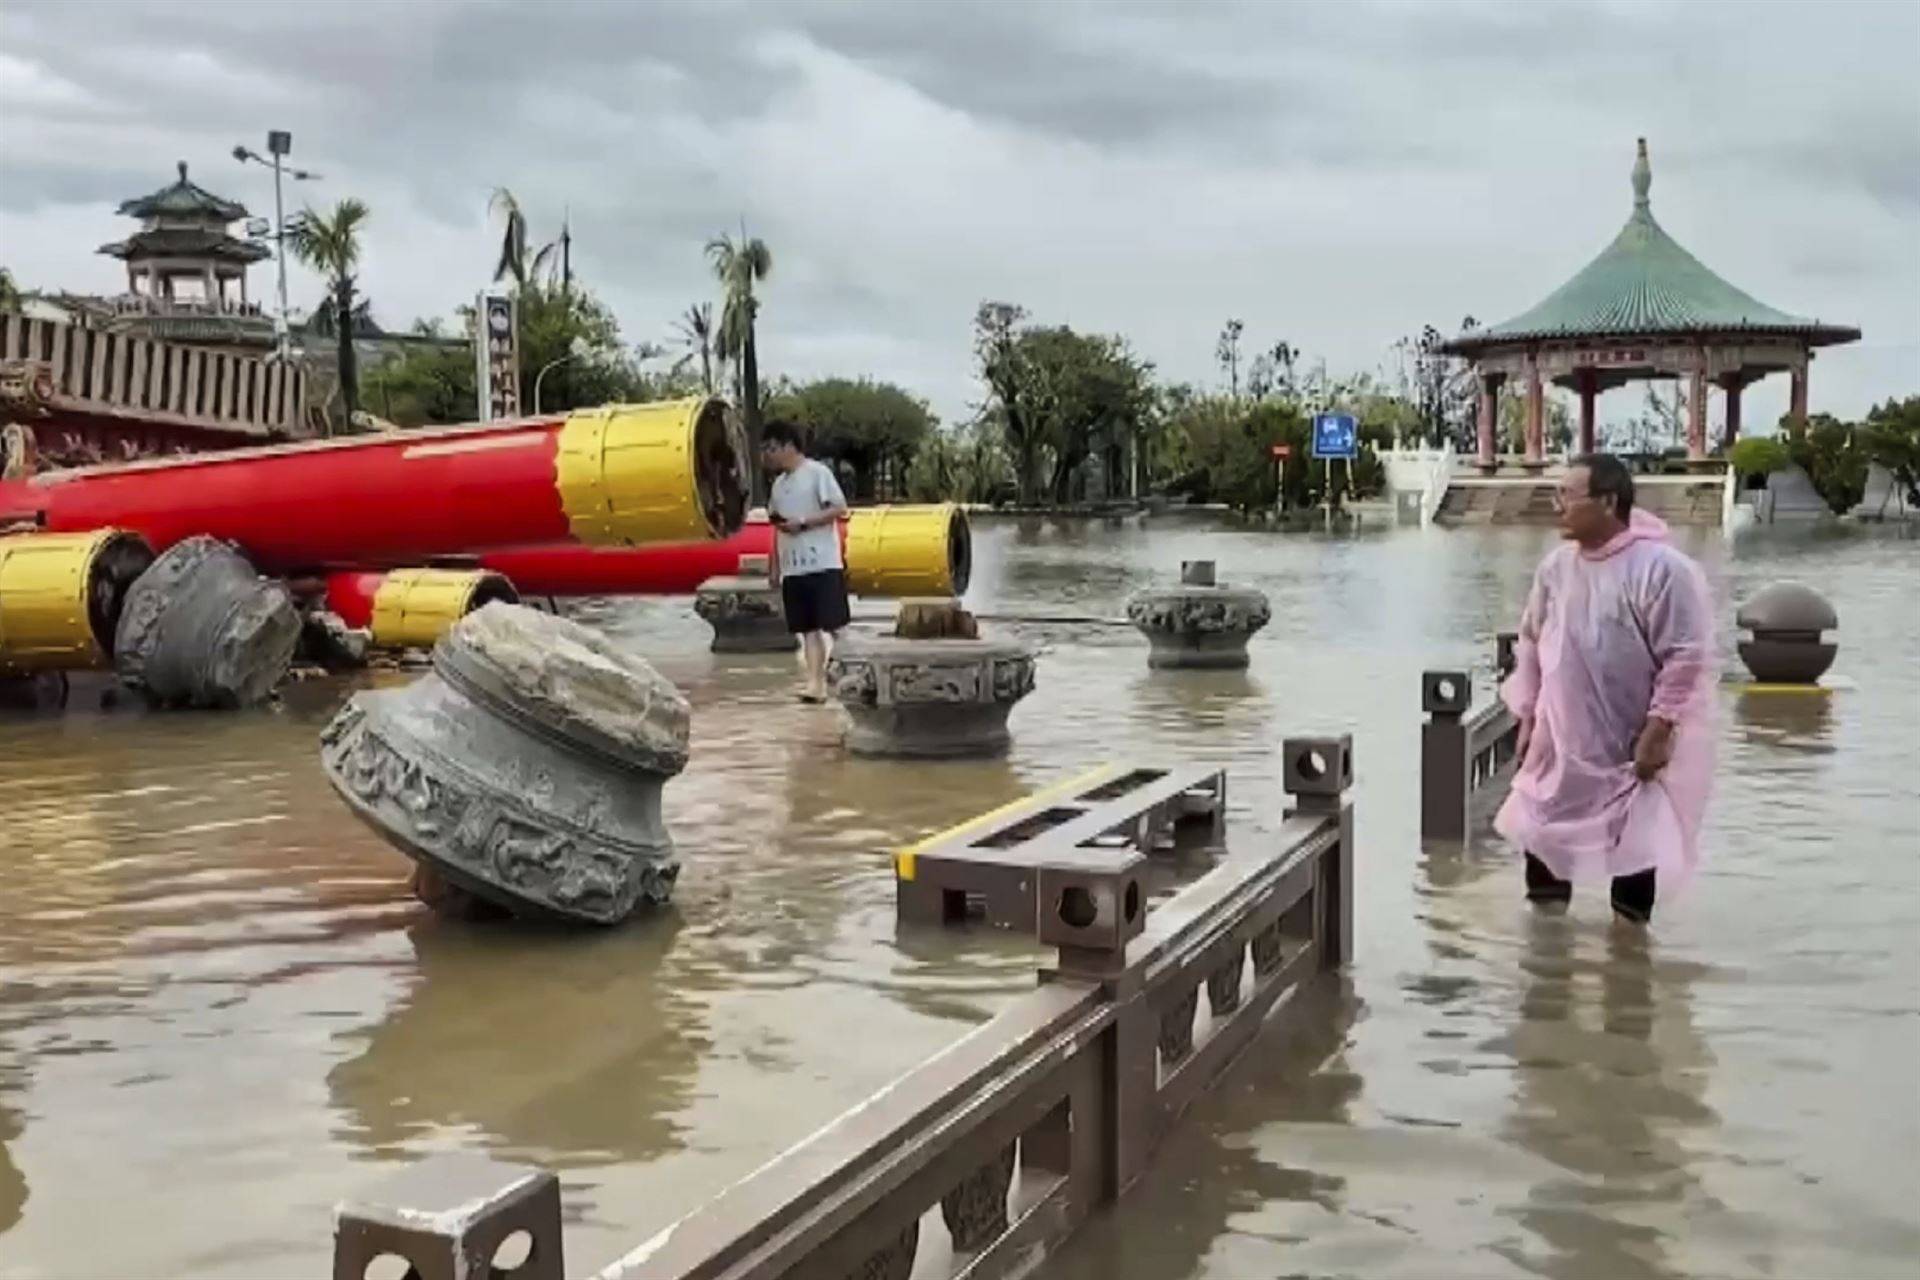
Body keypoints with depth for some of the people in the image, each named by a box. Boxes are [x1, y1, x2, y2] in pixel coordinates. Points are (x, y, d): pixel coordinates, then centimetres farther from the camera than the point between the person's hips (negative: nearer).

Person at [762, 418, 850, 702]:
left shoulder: (818, 473, -5)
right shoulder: (779, 484, 17)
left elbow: (839, 508, -11)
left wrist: (802, 523, -17)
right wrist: (775, 567, 15)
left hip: (823, 564, -7)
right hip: (793, 568, 7)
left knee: (828, 626, -7)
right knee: (808, 628, 3)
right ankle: (817, 682, 2)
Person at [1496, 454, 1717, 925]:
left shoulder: (1662, 568, -19)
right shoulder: (1556, 565, 2)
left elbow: (1686, 658, -19)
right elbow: (1531, 643, 12)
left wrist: (1656, 732, -20)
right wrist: (1527, 716, 9)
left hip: (1632, 744, -6)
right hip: (1561, 743, 6)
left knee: (1634, 846, 6)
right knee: (1542, 835, 12)